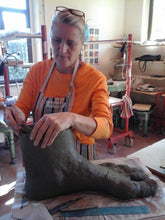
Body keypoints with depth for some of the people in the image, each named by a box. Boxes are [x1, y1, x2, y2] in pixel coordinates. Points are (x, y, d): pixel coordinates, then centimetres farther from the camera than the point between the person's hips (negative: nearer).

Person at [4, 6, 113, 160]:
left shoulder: (95, 79, -17)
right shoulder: (37, 71, -6)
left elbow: (106, 128, -28)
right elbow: (22, 108, -8)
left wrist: (72, 119, -47)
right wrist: (15, 114, -32)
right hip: (39, 154, 4)